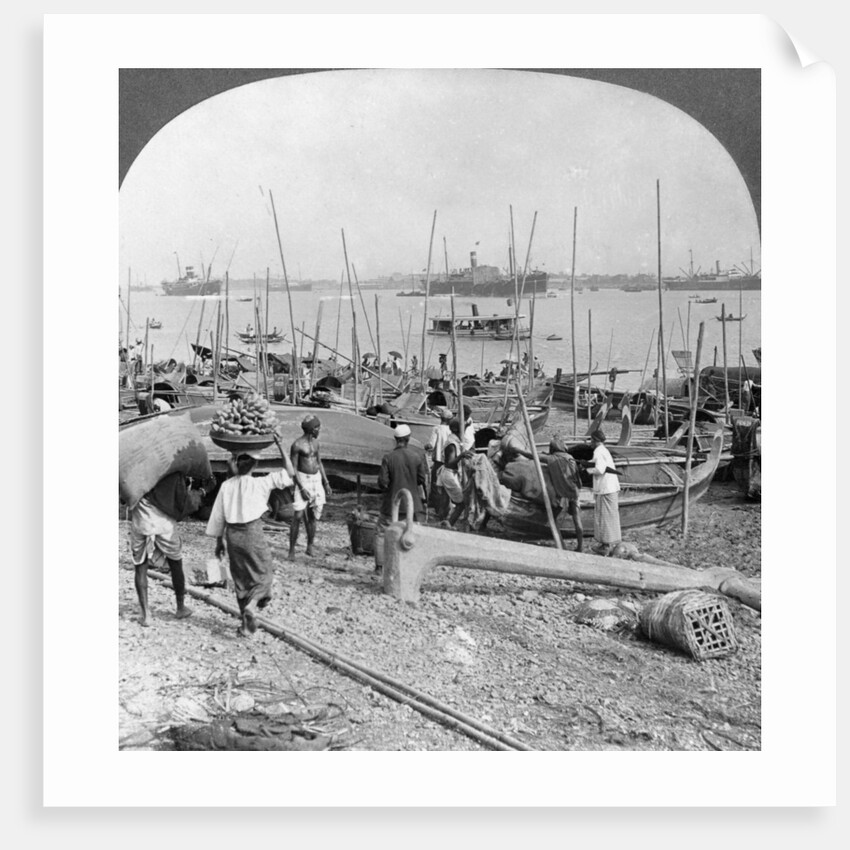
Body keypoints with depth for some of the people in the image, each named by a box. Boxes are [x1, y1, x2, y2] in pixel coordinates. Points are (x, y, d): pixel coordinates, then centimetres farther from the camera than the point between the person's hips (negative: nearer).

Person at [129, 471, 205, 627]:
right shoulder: (176, 475, -3)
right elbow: (186, 502, -5)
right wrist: (198, 494, 12)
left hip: (140, 522, 1)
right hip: (165, 522, -1)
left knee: (140, 568, 11)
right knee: (176, 566, 17)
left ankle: (145, 613, 4)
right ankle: (181, 608, 28)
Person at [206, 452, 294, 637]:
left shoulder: (226, 486, -2)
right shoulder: (259, 484, -14)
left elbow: (218, 516, 5)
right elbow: (288, 475, -14)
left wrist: (219, 541, 16)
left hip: (232, 535, 4)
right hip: (252, 533, -4)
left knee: (241, 579, 16)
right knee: (264, 574, 13)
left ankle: (247, 624, 24)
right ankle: (251, 606, -12)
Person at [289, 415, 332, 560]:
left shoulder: (315, 441, 8)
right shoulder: (297, 445, -13)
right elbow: (293, 469, -12)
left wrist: (326, 483, 12)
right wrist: (302, 488, -17)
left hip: (316, 480, 6)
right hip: (303, 480, -6)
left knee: (313, 516, 9)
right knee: (298, 517, -8)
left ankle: (310, 548, 20)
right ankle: (292, 551, 0)